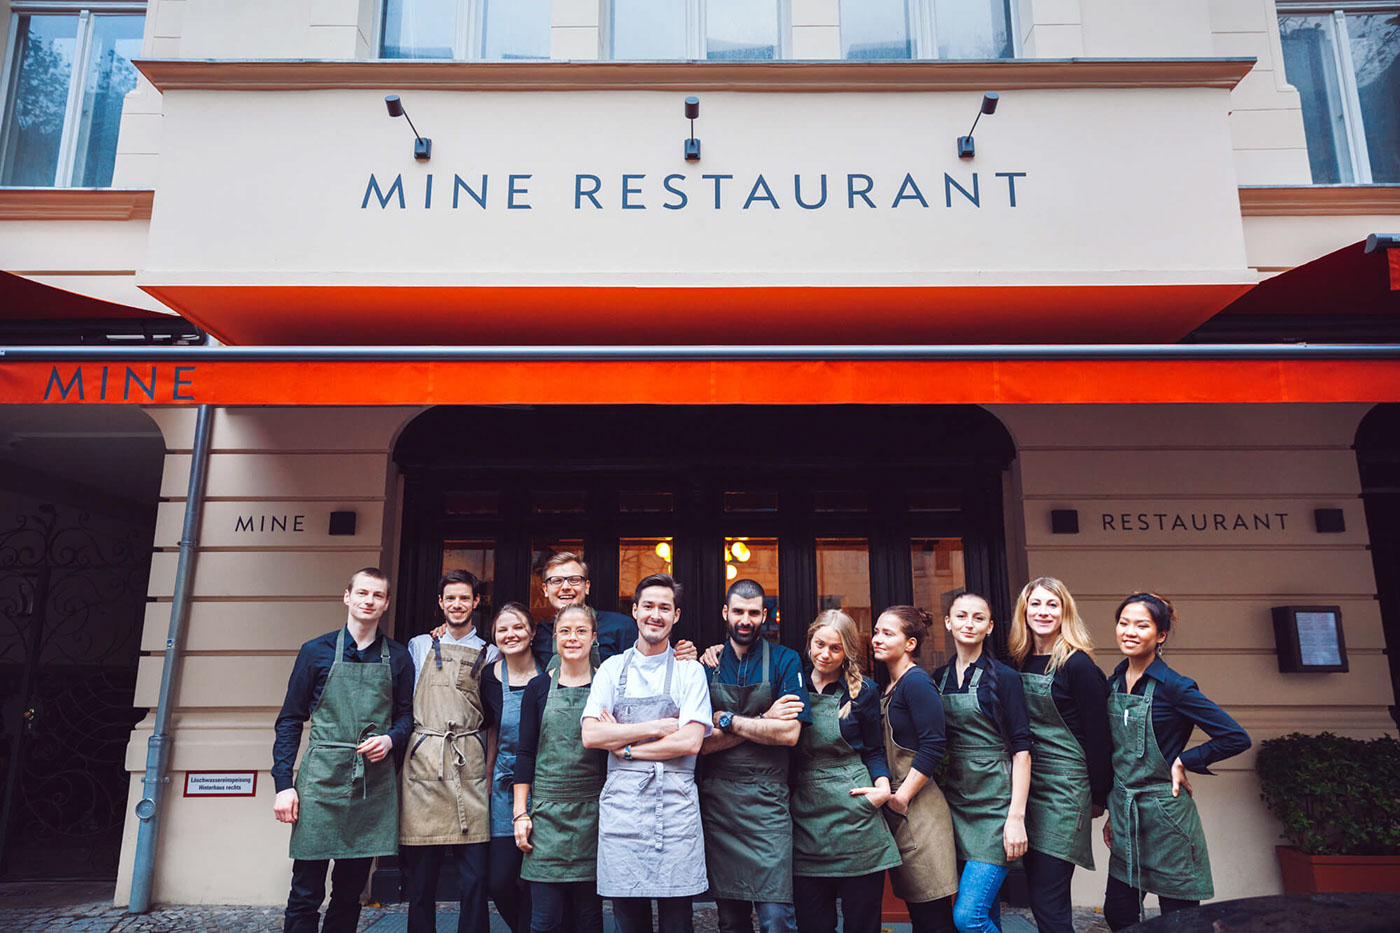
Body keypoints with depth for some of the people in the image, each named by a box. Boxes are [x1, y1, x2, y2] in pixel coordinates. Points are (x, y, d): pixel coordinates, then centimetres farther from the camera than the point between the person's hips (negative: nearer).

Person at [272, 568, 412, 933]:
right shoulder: (316, 652, 3)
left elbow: (406, 716, 14)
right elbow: (290, 721, 4)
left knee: (351, 890, 11)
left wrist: (390, 740, -8)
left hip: (374, 785, 2)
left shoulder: (397, 657, 8)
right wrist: (283, 784, -3)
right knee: (306, 893, 0)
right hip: (321, 780, -2)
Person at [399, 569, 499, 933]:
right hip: (423, 759, 0)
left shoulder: (489, 654, 15)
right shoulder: (420, 646, 16)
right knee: (421, 869, 1)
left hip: (468, 762, 0)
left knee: (474, 872, -3)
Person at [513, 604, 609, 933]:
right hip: (547, 813, 0)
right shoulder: (539, 688, 6)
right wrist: (520, 813, 1)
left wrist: (612, 736, -11)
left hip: (594, 813, 0)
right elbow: (526, 752, 5)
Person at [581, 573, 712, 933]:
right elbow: (591, 735, -2)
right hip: (621, 800, 1)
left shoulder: (690, 671, 5)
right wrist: (658, 727, -7)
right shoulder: (612, 669, 10)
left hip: (675, 803, -1)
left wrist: (626, 744, -6)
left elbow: (690, 742, -6)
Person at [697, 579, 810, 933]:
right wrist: (763, 721, -9)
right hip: (716, 800, 3)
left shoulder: (785, 661, 0)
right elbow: (703, 742, -2)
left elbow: (789, 733, -11)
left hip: (766, 801, -3)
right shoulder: (707, 665, 7)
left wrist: (728, 721, -8)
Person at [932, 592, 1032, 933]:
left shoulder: (1003, 677, -6)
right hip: (956, 801, 5)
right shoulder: (939, 679, 9)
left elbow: (1021, 750, -9)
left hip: (995, 803, -5)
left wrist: (1016, 816, -16)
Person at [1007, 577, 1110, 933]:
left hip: (1065, 789, -7)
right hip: (1028, 787, 7)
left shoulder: (1077, 665, -11)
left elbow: (1097, 734, -8)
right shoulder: (1019, 663, 8)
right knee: (1038, 895, 12)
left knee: (1048, 903, -5)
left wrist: (1098, 797, -4)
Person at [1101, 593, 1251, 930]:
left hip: (1166, 814, -6)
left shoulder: (1174, 687, -13)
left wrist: (1183, 761, -11)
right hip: (1125, 817, 6)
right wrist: (1113, 813, 15)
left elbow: (1236, 738, -16)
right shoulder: (1113, 684, 5)